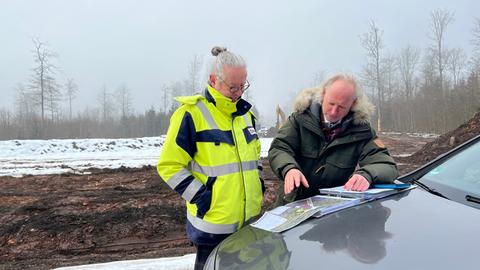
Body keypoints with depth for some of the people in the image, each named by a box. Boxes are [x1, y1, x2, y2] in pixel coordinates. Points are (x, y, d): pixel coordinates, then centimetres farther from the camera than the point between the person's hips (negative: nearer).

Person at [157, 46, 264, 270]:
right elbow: (169, 165, -11)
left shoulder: (245, 112, 11)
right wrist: (200, 197, -16)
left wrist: (257, 183, 11)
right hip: (213, 221, -6)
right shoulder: (191, 113, -11)